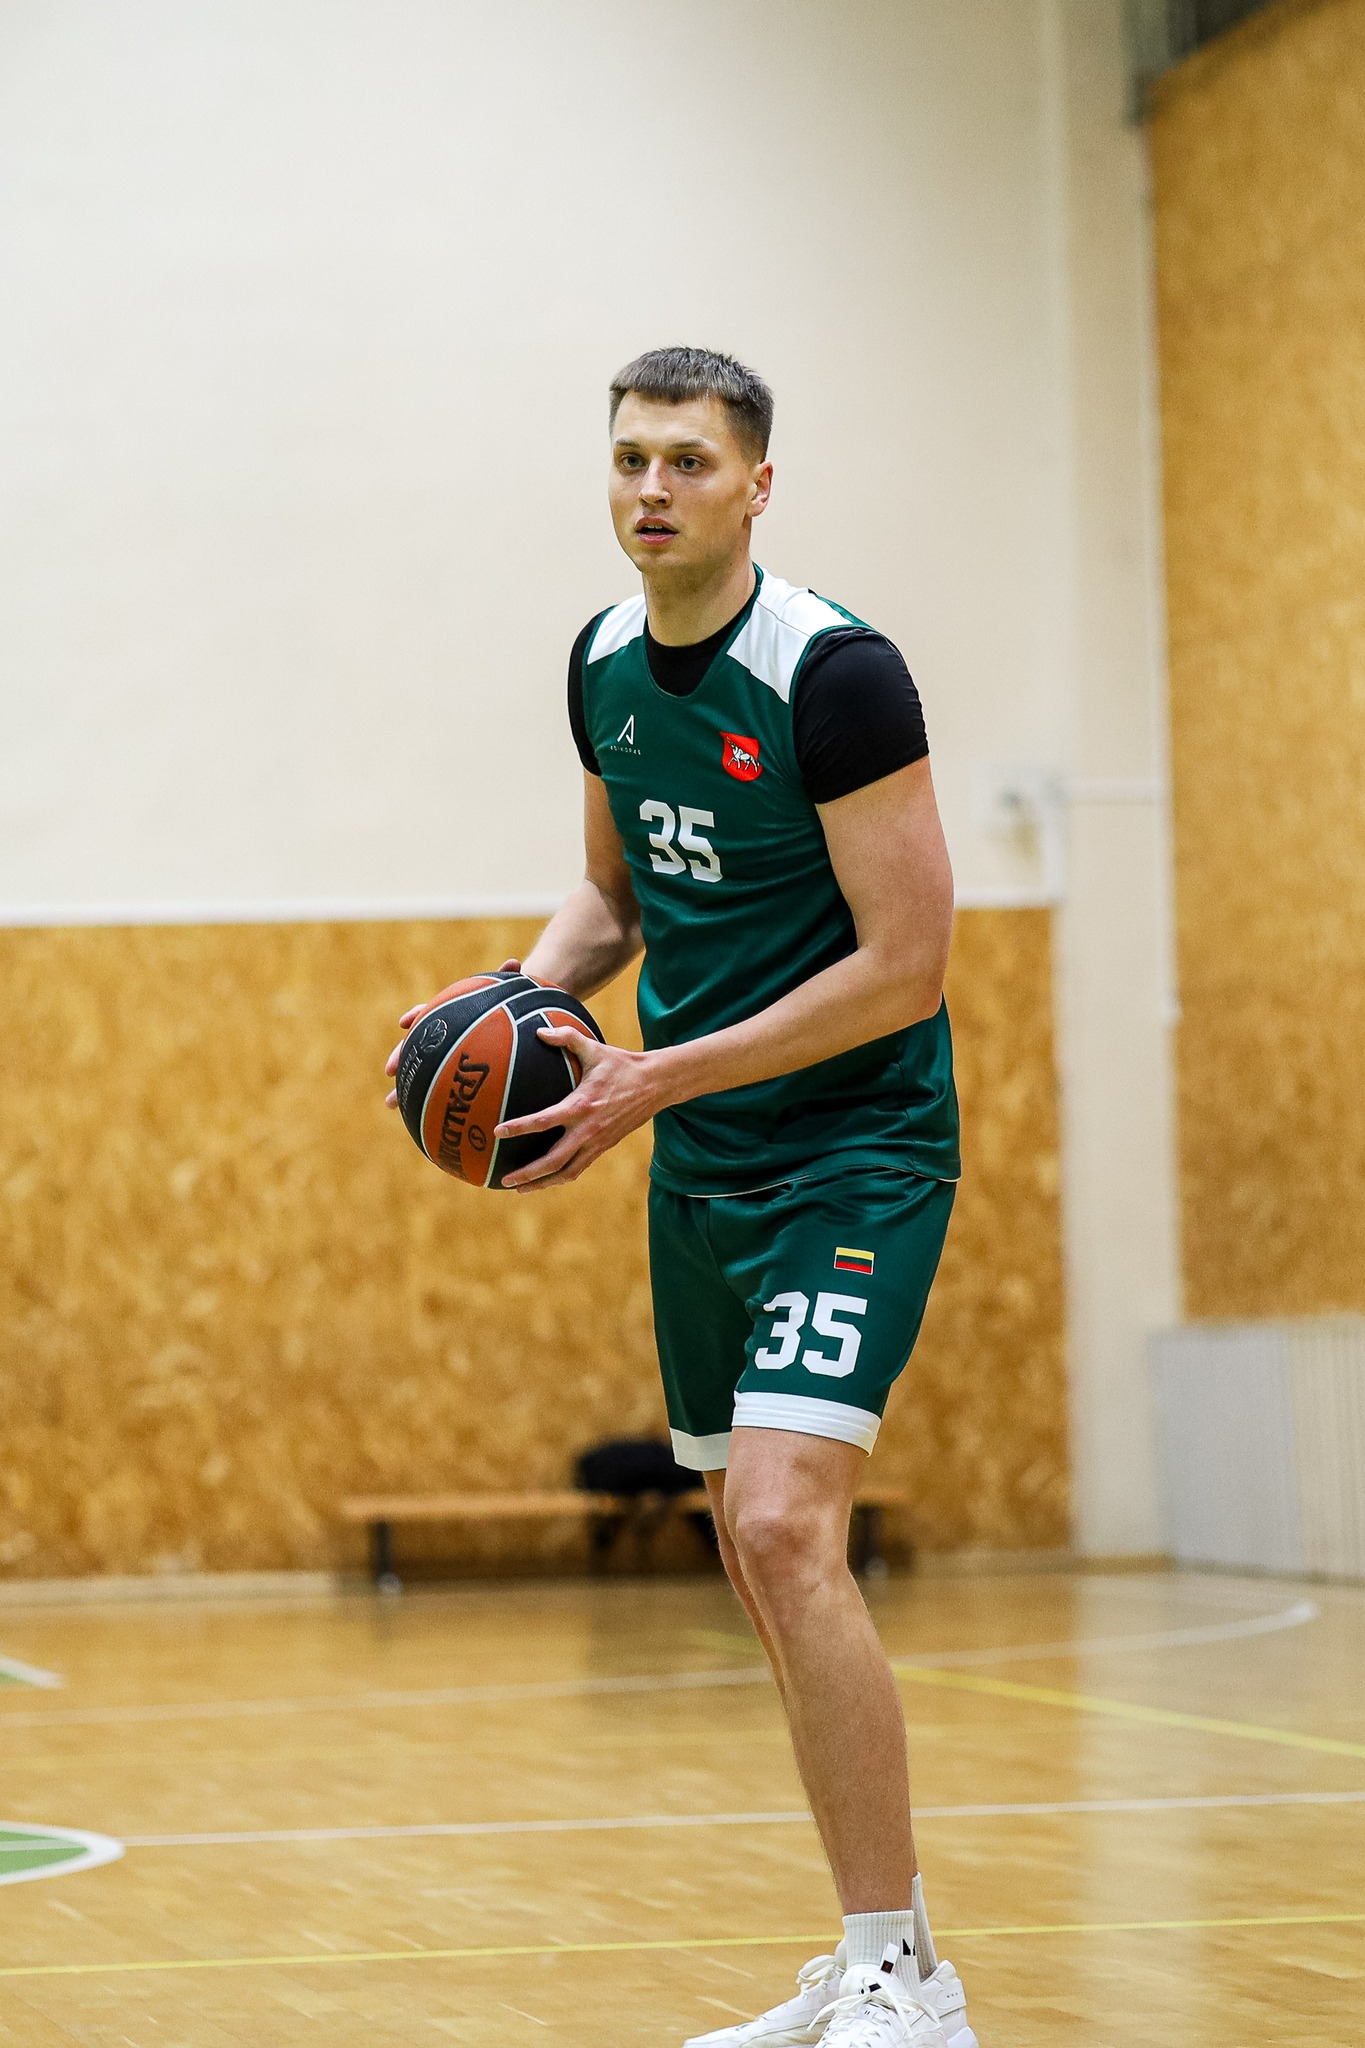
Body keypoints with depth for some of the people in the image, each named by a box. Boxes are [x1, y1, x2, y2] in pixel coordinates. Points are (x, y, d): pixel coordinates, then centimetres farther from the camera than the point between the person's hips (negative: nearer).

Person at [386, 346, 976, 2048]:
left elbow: (904, 966, -20)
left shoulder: (835, 673, -19)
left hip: (853, 1154, -8)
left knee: (782, 1529, -22)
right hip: (702, 1167, 8)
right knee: (766, 1562, 12)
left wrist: (655, 1079, -21)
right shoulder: (606, 662, 5)